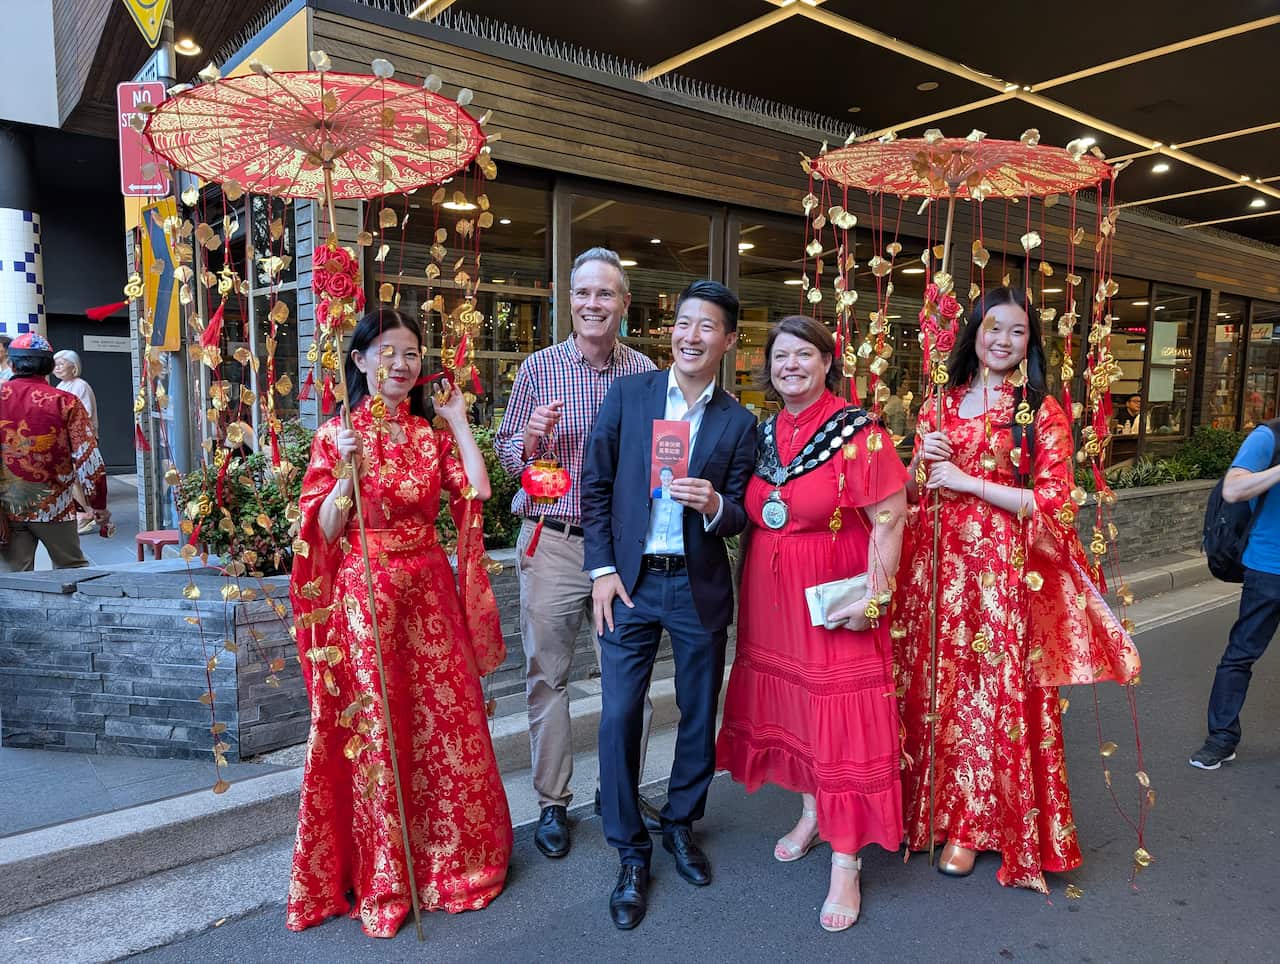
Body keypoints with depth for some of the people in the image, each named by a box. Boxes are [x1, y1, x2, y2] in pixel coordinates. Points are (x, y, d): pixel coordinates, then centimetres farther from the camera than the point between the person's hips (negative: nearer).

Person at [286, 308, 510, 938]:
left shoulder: (431, 432, 8)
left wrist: (456, 419, -2)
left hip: (430, 595, 3)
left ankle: (448, 855, 30)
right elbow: (322, 532, -5)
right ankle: (379, 875, 24)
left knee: (445, 721, 8)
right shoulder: (336, 435, -1)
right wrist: (348, 471, -19)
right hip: (363, 597, -3)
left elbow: (477, 490, -8)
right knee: (373, 731, 4)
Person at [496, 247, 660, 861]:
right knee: (547, 675, 6)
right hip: (553, 542, -1)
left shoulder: (645, 373, 5)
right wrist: (529, 440, -14)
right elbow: (506, 454, 7)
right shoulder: (538, 368, 3)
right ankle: (552, 803, 23)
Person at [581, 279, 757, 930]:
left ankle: (680, 825, 38)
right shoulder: (627, 395, 0)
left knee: (700, 714, 13)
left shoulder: (738, 422, 2)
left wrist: (713, 504, -21)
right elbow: (595, 486, 1)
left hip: (699, 588, 1)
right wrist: (602, 570, -5)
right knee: (618, 716, 2)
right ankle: (630, 854, 21)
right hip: (629, 582, -1)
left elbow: (741, 515, 2)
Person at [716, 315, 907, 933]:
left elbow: (889, 520, -13)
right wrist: (749, 588, 10)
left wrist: (873, 595, -19)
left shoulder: (857, 432, -12)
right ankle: (811, 814, 39)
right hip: (771, 599, 6)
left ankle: (846, 864, 14)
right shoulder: (763, 433, 7)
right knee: (788, 705, 17)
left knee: (841, 720, 0)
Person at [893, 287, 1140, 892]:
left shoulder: (1043, 413, 0)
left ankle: (971, 824, 20)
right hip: (936, 565, 3)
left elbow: (1053, 502, -8)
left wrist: (968, 480, -13)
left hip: (1004, 572, -3)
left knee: (992, 691, 2)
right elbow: (907, 492, 13)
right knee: (933, 687, 8)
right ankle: (926, 806, 27)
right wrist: (922, 462, -8)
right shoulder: (940, 404, 10)